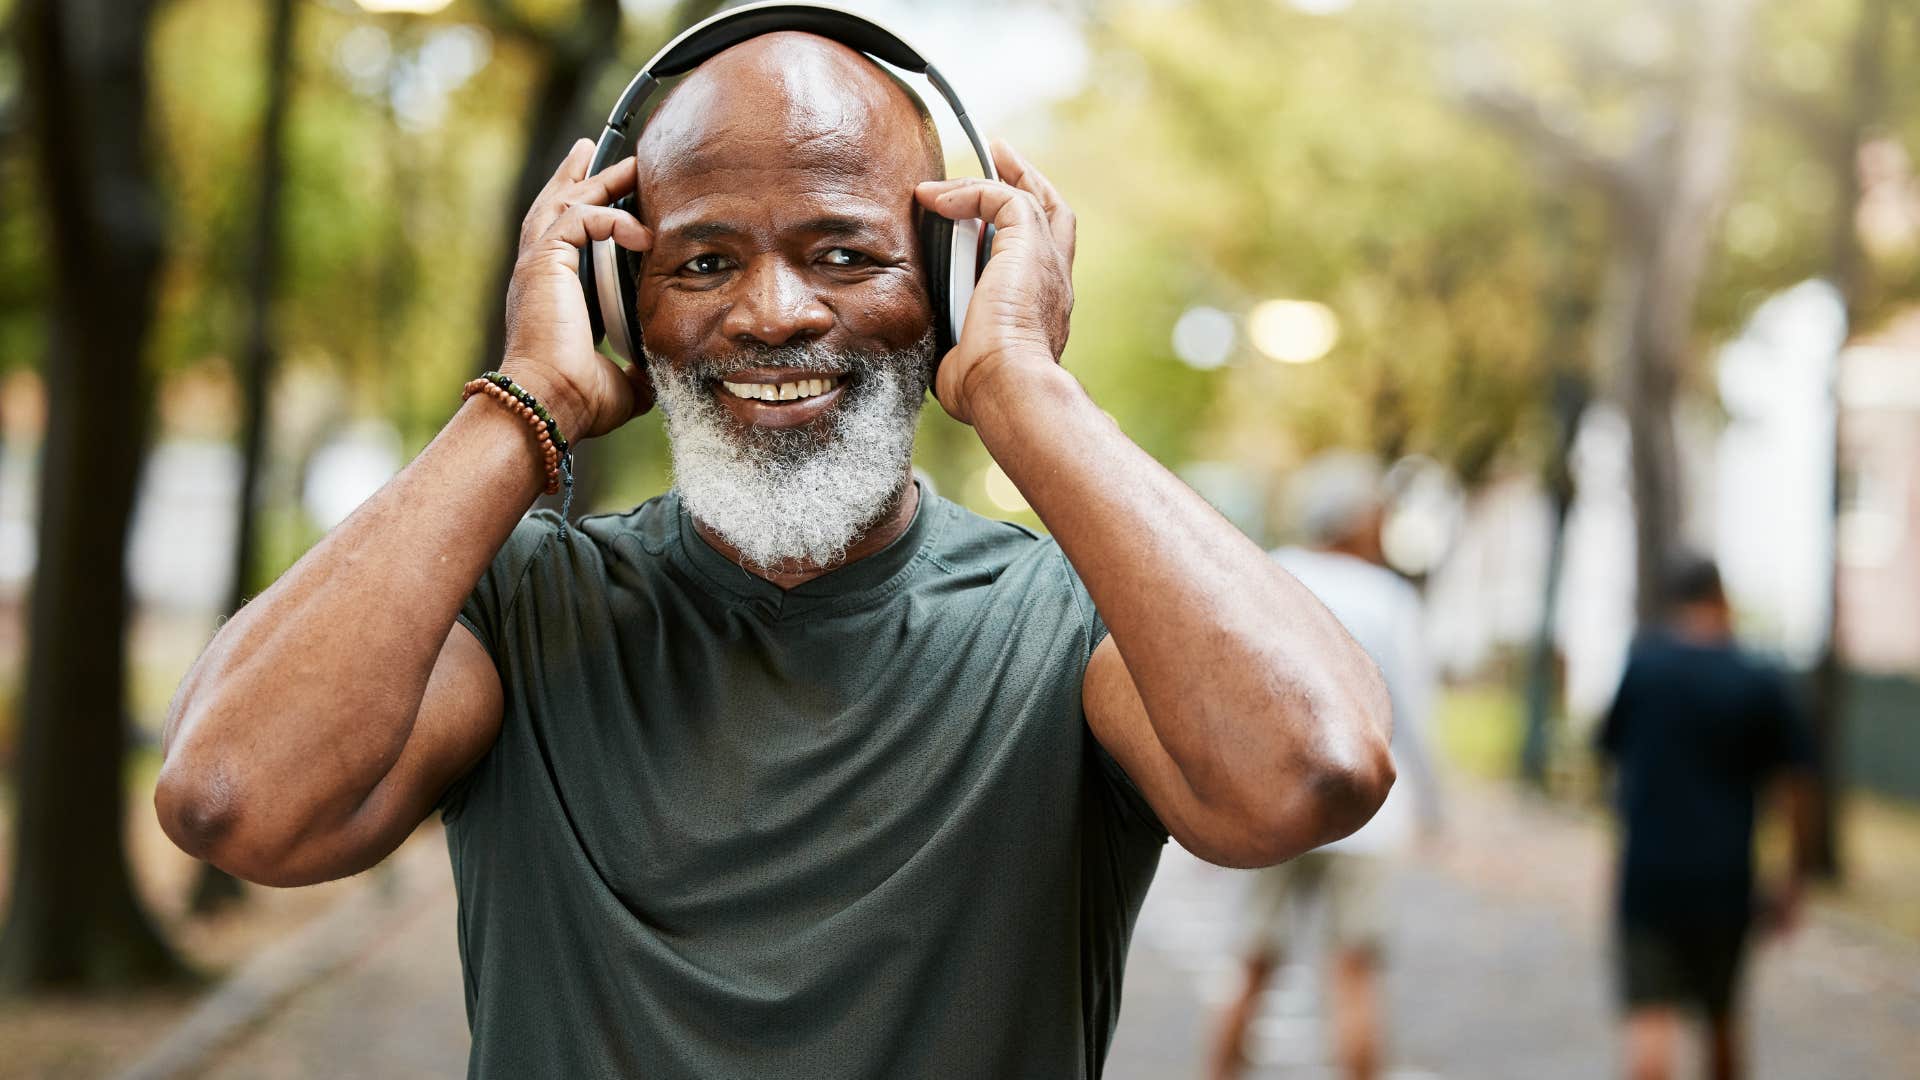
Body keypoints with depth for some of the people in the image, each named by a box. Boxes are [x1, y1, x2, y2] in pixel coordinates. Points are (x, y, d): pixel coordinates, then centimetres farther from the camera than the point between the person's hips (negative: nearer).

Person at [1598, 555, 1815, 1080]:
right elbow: (1797, 786, -2)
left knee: (1650, 1018, -8)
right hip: (1726, 879, 1)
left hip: (1647, 872, -1)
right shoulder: (1762, 683, -3)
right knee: (1722, 1014, 20)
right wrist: (1793, 879, 8)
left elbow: (1611, 748, 9)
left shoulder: (1641, 662, -2)